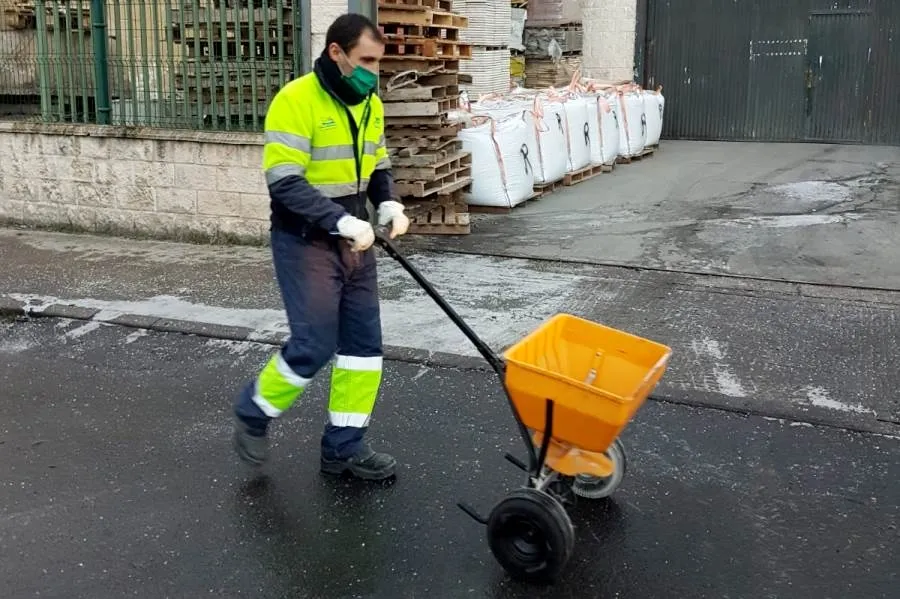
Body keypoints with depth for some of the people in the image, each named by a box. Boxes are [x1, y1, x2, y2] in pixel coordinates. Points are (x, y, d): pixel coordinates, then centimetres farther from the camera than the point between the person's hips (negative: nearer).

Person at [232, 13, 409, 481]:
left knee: (364, 341, 6)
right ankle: (253, 411, 19)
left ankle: (344, 446, 18)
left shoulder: (370, 104, 7)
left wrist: (390, 206, -3)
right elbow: (285, 184, -22)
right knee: (314, 345, -8)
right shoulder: (296, 100, -17)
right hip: (304, 241, -7)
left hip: (354, 240, 8)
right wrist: (344, 222, -28)